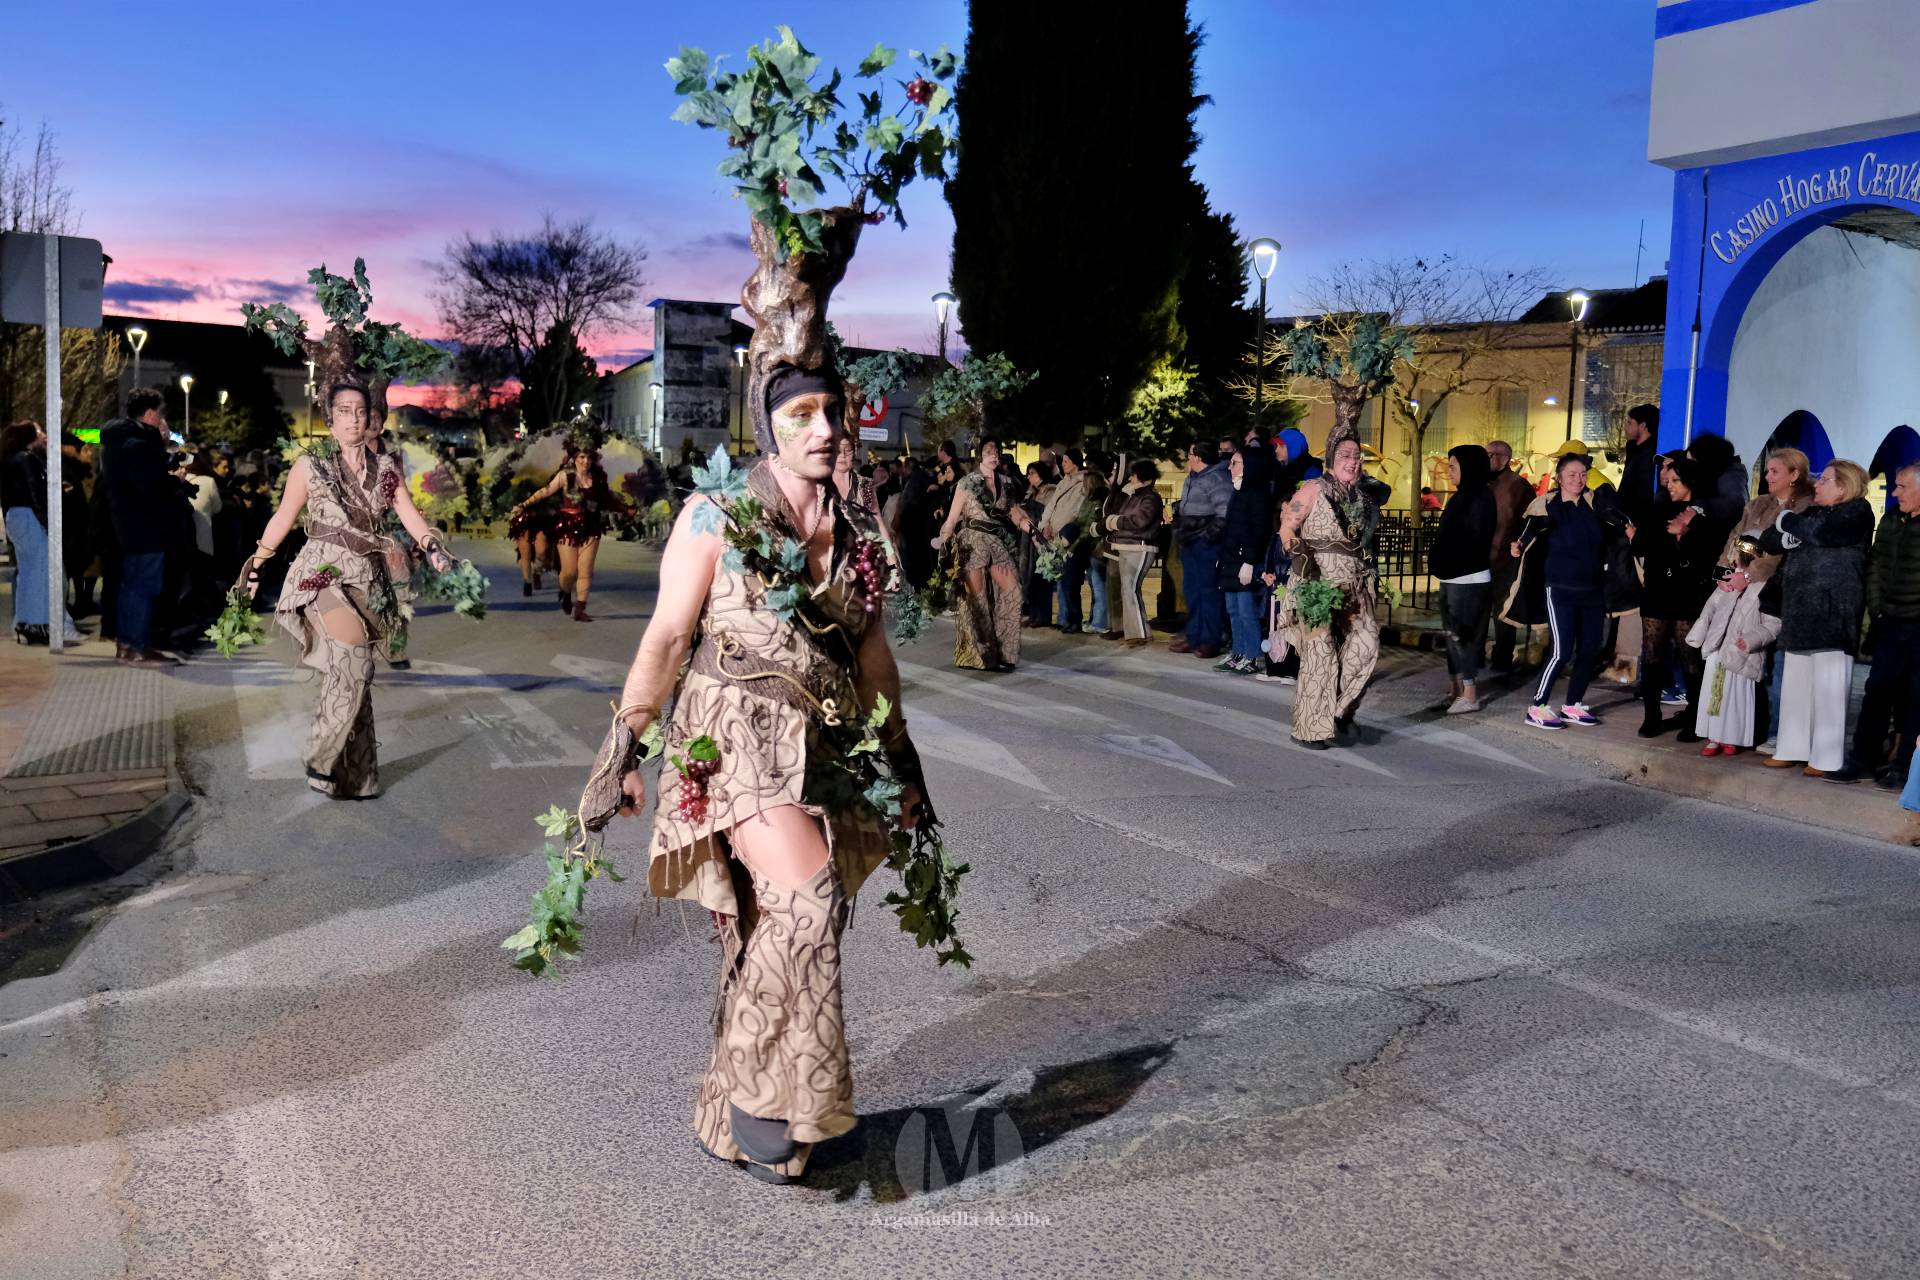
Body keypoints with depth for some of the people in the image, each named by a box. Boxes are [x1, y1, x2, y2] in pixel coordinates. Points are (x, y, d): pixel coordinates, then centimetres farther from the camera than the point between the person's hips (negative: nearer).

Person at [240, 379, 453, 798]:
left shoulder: (385, 468, 9)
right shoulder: (311, 466, 1)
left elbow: (410, 516, 1)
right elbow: (282, 519, 8)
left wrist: (433, 547, -17)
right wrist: (254, 567, 10)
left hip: (368, 584, 4)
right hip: (325, 577, -4)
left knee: (353, 678, 6)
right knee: (354, 665, -21)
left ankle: (354, 777, 14)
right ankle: (320, 761, -9)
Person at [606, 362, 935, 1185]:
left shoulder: (855, 530, 11)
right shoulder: (715, 515, -3)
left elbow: (872, 650, 18)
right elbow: (667, 636, -3)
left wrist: (902, 761, 20)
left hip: (826, 748, 5)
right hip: (738, 731, -5)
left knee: (774, 936, 6)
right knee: (809, 899, -25)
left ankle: (732, 1121, 21)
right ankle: (766, 1093, -10)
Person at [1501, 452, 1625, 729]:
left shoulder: (1595, 502, 2)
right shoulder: (1548, 505, -7)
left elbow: (1618, 524, -7)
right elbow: (1530, 533, -11)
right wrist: (1519, 545, -31)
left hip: (1593, 590, 5)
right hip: (1561, 590, -5)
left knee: (1590, 651, 7)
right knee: (1562, 651, -10)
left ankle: (1573, 705, 22)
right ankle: (1537, 708, 0)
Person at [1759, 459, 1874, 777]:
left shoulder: (1856, 512, -1)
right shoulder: (1812, 513, 22)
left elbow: (1821, 532, -19)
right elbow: (1768, 540, 14)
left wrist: (1788, 520, -1)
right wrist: (1792, 534, -8)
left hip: (1832, 612, -7)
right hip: (1801, 612, 8)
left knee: (1828, 687, -5)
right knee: (1796, 683, 8)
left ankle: (1827, 757, -1)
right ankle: (1792, 749, 14)